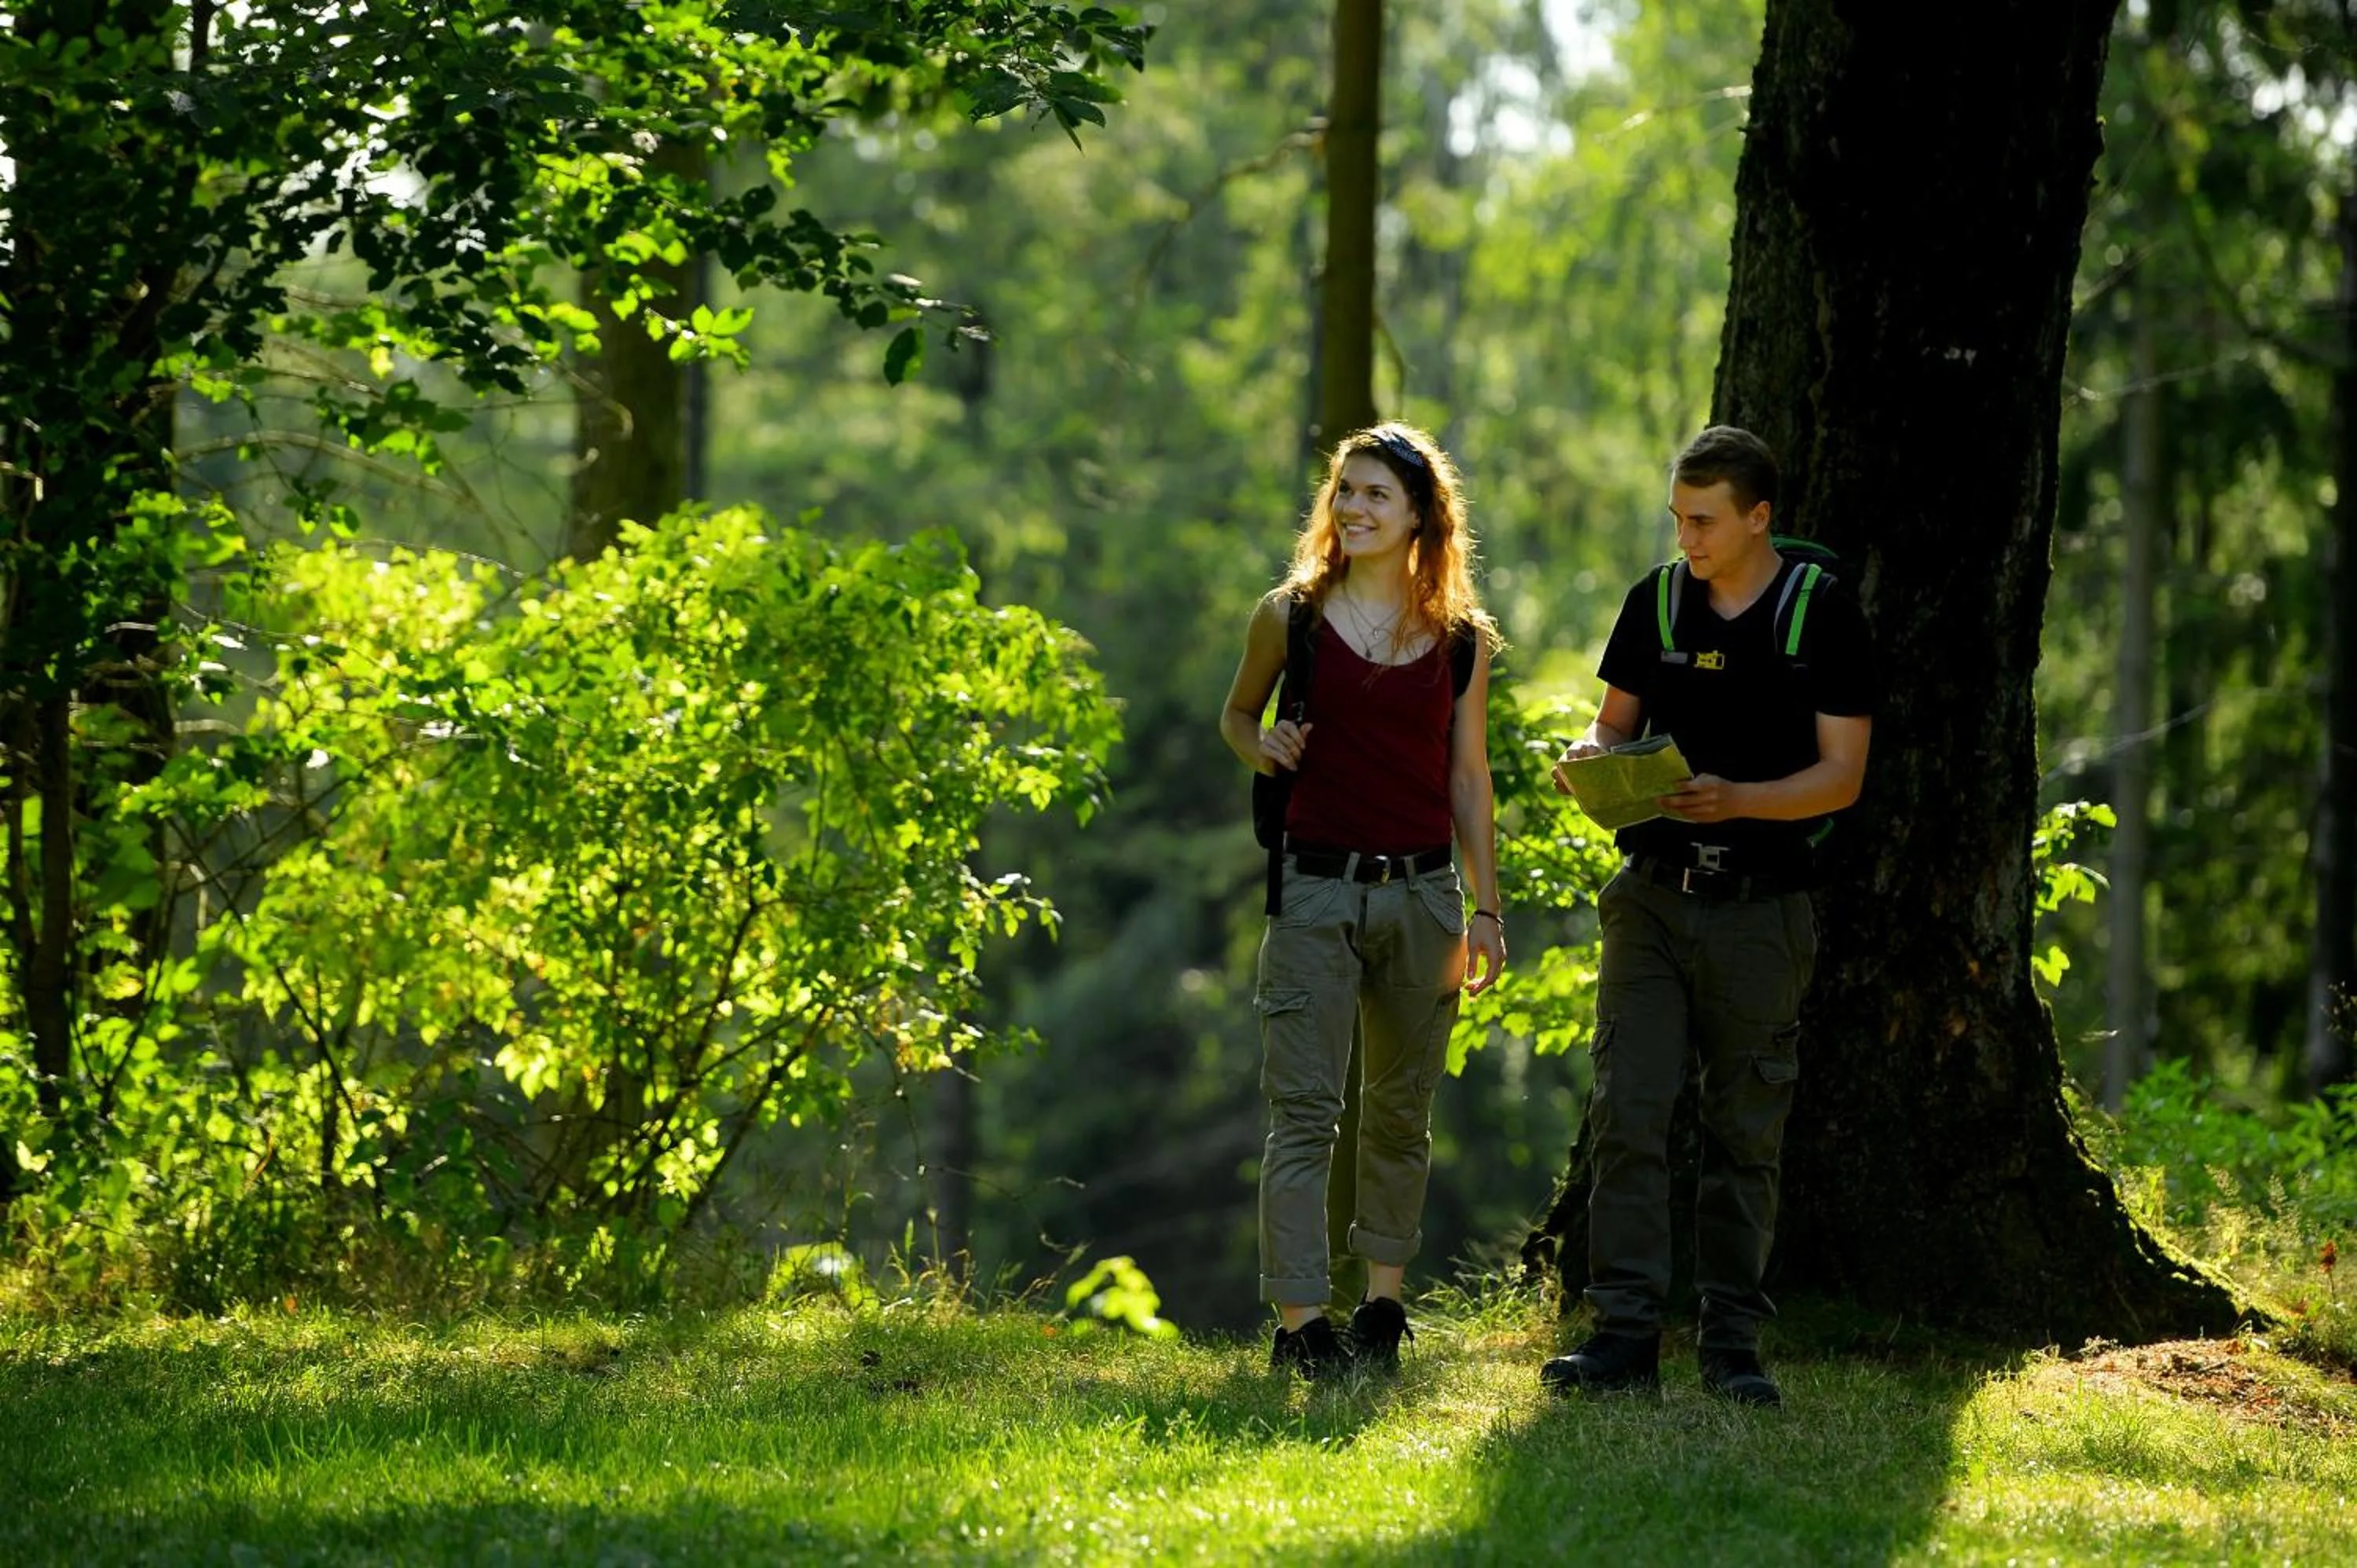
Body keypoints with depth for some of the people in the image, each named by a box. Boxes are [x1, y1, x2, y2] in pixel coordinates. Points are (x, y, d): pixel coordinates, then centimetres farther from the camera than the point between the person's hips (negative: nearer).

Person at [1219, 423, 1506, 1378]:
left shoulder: (1462, 638, 6)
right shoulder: (1291, 616, 2)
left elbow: (1469, 776, 10)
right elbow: (1236, 714, 16)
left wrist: (1486, 907, 7)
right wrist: (1261, 747, -7)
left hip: (1422, 894, 2)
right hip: (1316, 891, -2)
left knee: (1401, 1110, 11)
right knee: (1304, 1111, -7)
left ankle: (1383, 1301, 24)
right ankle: (1299, 1323, -9)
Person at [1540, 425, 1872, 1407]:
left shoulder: (1822, 612, -3)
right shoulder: (1657, 600, 8)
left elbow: (1842, 774, -5)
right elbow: (1615, 723, 16)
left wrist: (1738, 800, -20)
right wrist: (1593, 757, -8)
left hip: (1760, 908, -2)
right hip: (1654, 893, 3)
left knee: (1746, 1131, 3)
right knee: (1628, 1113, -8)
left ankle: (1733, 1344, 9)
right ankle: (1624, 1337, -8)